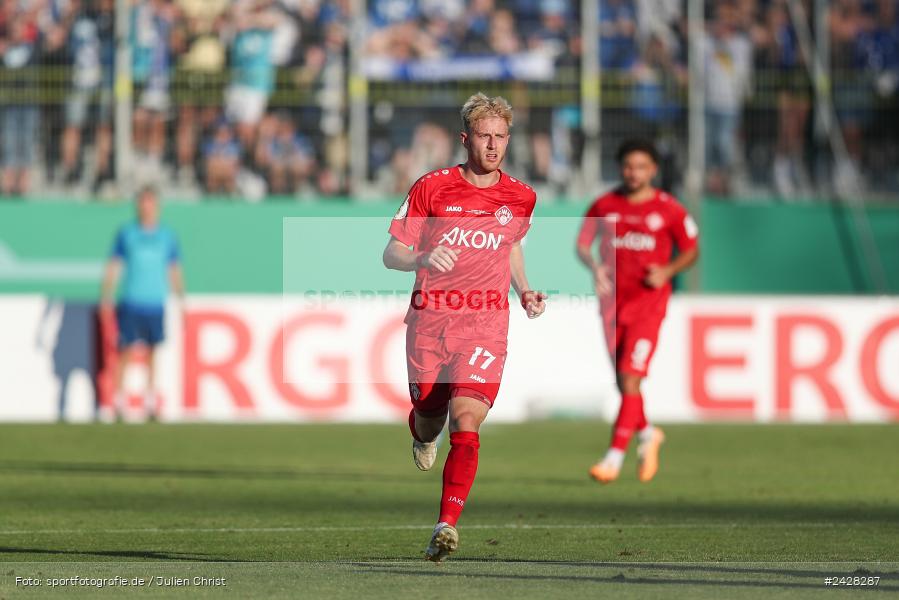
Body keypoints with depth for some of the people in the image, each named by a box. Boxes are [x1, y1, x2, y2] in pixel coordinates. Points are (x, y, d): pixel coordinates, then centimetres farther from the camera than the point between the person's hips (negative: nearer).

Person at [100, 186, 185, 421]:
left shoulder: (167, 236, 8)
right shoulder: (126, 234, 3)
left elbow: (175, 271, 14)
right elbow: (113, 267, 5)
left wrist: (181, 298, 9)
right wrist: (106, 297, -3)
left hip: (156, 304, 2)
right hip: (131, 303, -2)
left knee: (153, 350, 3)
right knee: (126, 350, -7)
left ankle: (150, 400, 12)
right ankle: (118, 401, -2)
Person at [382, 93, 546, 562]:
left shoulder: (520, 198, 5)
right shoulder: (432, 188, -3)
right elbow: (391, 254, -1)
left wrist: (524, 290, 10)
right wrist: (421, 259, -23)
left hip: (485, 324, 0)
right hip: (429, 320, 0)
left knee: (465, 424, -17)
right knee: (429, 418, 12)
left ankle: (447, 524, -20)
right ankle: (423, 435, 52)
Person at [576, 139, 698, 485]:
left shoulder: (669, 210, -1)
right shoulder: (604, 206, 5)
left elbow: (691, 250, 8)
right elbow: (582, 244, 10)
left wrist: (667, 271, -11)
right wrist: (594, 267, -11)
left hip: (649, 300, -3)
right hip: (612, 299, 3)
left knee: (630, 380, -14)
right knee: (622, 383, 9)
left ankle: (615, 457, -14)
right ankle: (647, 435, 36)